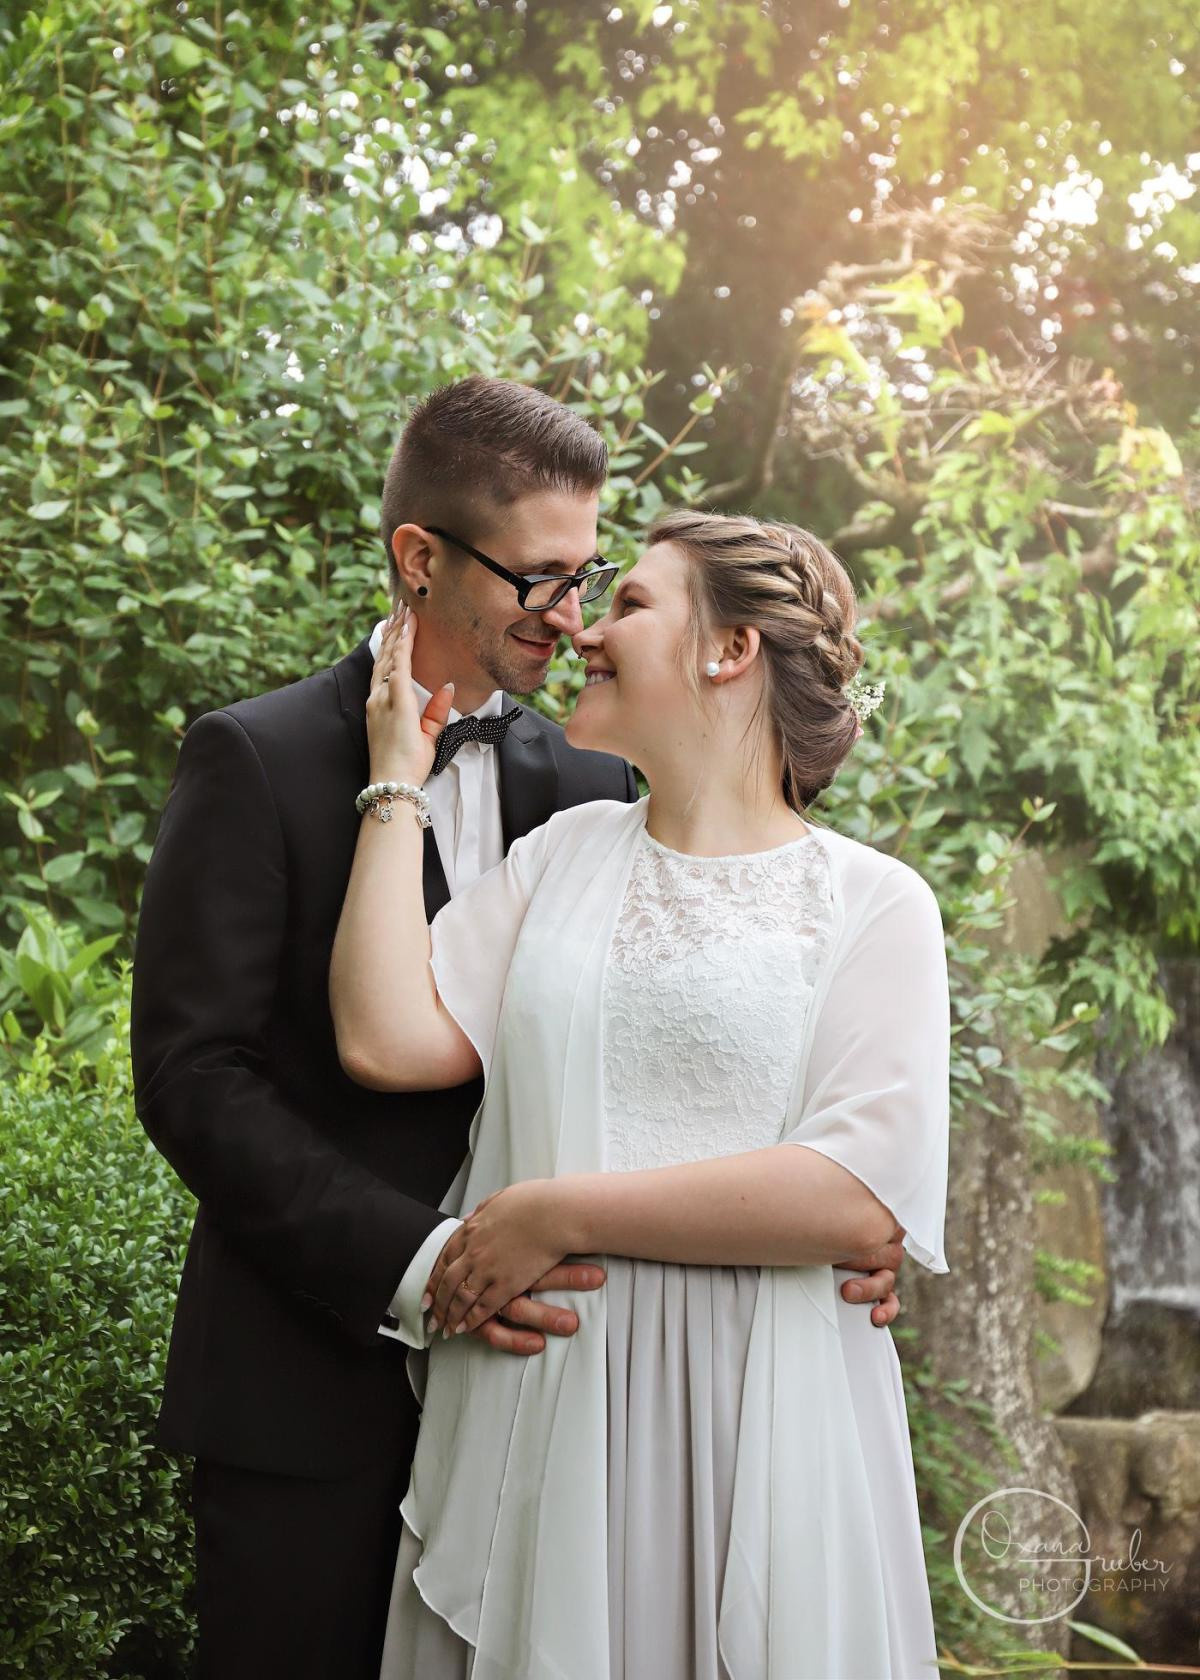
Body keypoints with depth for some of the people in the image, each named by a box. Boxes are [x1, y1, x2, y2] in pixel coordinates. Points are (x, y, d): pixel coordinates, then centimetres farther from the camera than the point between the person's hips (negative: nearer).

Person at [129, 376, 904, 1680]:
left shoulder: (593, 788, 9)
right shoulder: (254, 761, -5)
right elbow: (192, 1074, -11)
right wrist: (413, 1262, -22)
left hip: (526, 1366, 4)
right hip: (307, 1391, -4)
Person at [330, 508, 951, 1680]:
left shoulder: (875, 903, -1)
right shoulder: (563, 852, 11)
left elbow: (862, 1196, -14)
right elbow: (387, 1041, -3)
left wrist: (560, 1212, -13)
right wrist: (398, 776, 3)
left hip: (755, 1421, -3)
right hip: (532, 1404, 3)